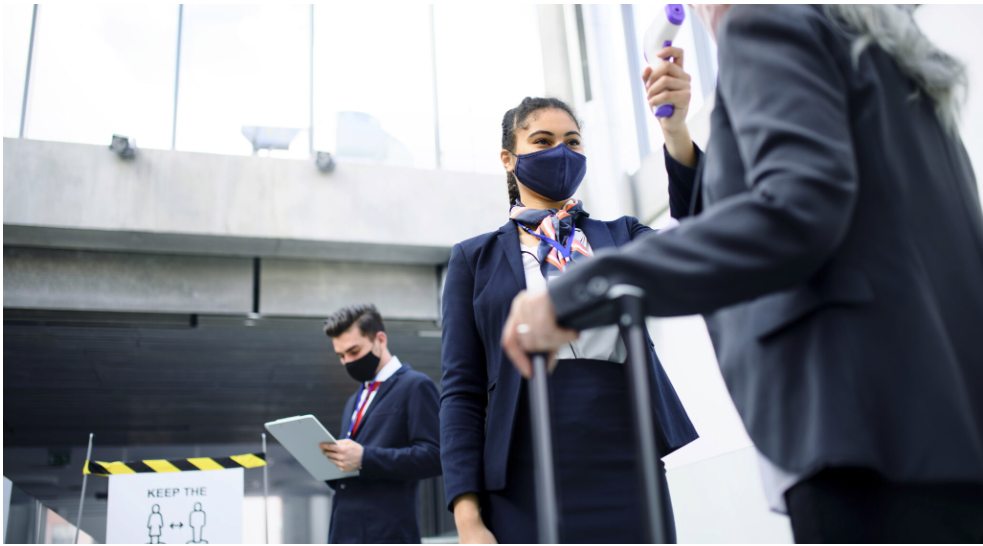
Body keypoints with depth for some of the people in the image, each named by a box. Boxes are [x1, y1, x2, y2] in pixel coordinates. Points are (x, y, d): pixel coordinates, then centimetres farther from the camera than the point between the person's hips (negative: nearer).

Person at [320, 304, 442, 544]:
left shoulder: (416, 386, -2)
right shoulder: (354, 401, 24)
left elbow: (433, 456, -14)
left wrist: (364, 458, -20)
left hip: (386, 533, -8)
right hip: (344, 533, 8)